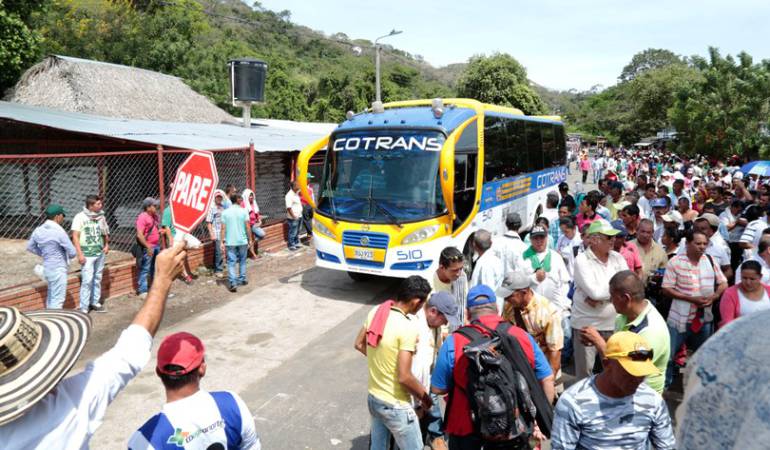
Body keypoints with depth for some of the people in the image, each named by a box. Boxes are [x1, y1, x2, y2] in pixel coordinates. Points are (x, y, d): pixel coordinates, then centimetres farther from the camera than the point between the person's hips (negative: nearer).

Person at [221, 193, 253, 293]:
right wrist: (250, 240, 4)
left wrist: (222, 242, 0)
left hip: (230, 242, 0)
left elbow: (223, 228, -4)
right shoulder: (243, 211, -4)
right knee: (242, 261, 18)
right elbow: (247, 227, -5)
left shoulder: (225, 212, -2)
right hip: (242, 241, 0)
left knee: (231, 262, 0)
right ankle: (242, 279, 26)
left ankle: (233, 283, -9)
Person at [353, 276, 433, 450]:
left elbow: (359, 344, 9)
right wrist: (425, 398, -10)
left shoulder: (376, 311, -6)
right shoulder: (409, 328, -27)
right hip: (396, 405, -7)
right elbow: (404, 377, -26)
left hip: (373, 397, 7)